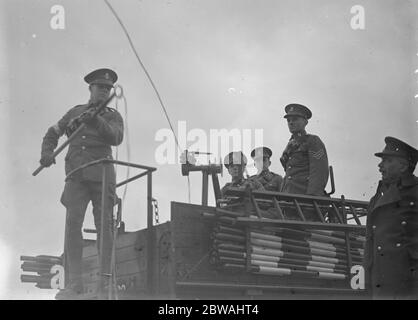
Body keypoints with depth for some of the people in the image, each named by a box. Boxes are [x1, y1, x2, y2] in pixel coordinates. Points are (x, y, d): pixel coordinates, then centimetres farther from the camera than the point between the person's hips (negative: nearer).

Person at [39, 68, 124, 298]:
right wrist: (47, 152, 7)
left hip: (102, 175, -1)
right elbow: (52, 134, 27)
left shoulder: (112, 116, 14)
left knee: (104, 225, -8)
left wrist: (96, 120, -21)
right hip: (76, 175, 1)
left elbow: (116, 138, -7)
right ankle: (74, 282, -15)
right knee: (73, 223, -12)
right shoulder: (75, 112, 21)